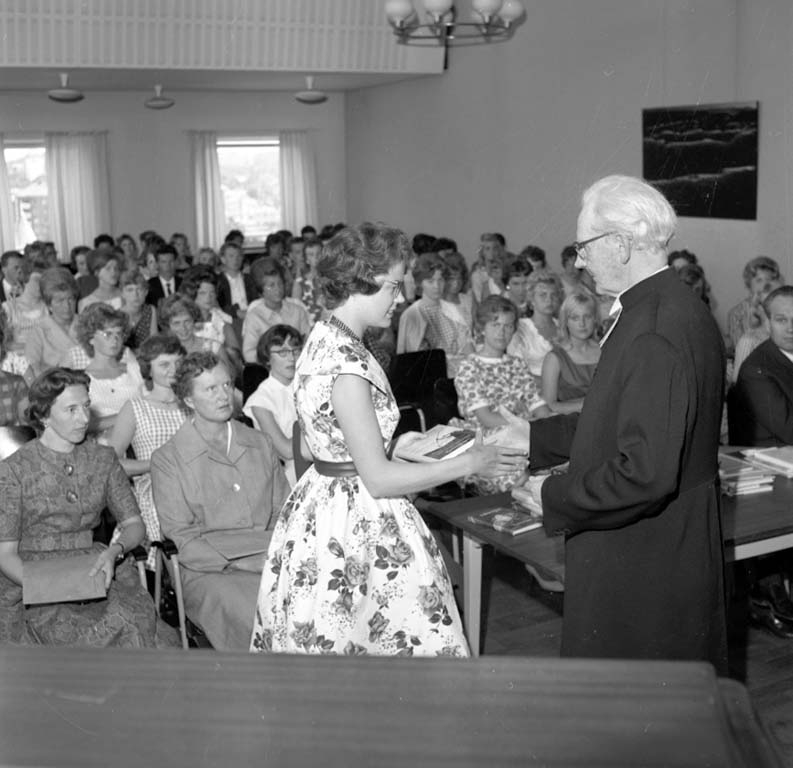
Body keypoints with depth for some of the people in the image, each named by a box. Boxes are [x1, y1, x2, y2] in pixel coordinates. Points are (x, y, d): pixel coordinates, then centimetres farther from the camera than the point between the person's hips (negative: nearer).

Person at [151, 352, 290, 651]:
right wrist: (243, 563, -16)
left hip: (269, 560, 4)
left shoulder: (260, 443, 16)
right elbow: (182, 539, -4)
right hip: (208, 572, -4)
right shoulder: (167, 459, 1)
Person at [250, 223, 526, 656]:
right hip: (352, 525, -10)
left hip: (324, 503, 10)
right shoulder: (346, 366, -24)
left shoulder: (325, 338, 6)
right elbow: (378, 478, -22)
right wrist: (468, 463, -15)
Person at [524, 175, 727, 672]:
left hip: (642, 570, -10)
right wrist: (531, 434, 15)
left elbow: (646, 473, -29)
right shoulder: (679, 309, 8)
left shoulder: (655, 334, -25)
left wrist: (554, 497, -16)